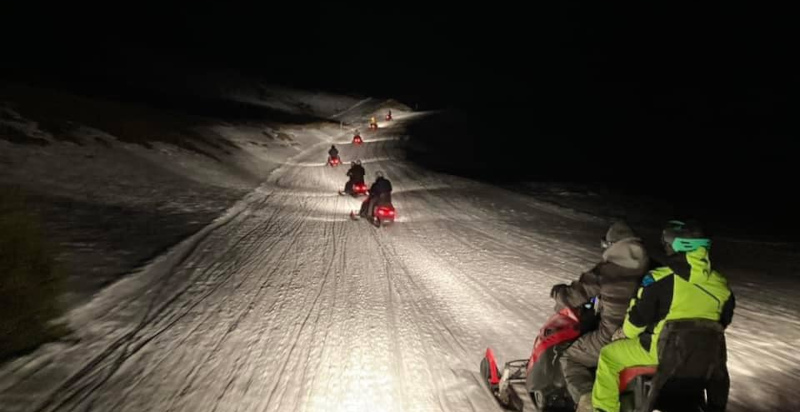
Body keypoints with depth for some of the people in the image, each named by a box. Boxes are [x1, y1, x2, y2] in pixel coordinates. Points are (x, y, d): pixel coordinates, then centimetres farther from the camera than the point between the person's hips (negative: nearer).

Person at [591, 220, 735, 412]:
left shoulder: (660, 280, -14)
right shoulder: (720, 284, 3)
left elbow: (638, 317, -8)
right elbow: (724, 320, 16)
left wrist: (626, 334, 13)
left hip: (662, 350, -5)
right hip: (705, 356, 5)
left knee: (608, 356, 12)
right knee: (719, 364, 42)